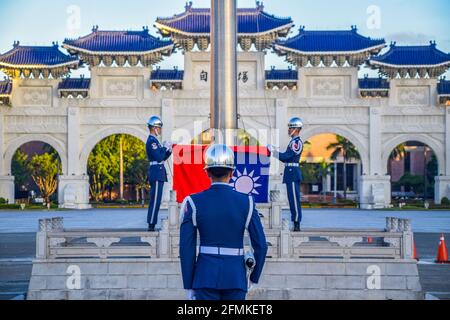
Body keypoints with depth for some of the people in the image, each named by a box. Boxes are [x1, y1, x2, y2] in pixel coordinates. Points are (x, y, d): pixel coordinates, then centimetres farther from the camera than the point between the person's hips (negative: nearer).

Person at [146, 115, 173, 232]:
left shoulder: (154, 141, 18)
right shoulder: (152, 141, -13)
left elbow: (162, 158, 21)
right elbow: (159, 157, -20)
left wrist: (169, 150, 7)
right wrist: (165, 147, -8)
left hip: (157, 174, 10)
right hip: (156, 174, -10)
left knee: (155, 200, 11)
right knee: (155, 200, -9)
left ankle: (152, 224, 14)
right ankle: (151, 225, -8)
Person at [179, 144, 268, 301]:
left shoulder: (193, 203, -6)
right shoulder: (246, 202, -4)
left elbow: (186, 249, -6)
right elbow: (261, 245, -5)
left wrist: (189, 287, 2)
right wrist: (254, 278, 11)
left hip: (206, 277, 0)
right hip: (236, 277, 1)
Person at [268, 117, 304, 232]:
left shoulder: (297, 142, -13)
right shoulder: (294, 142, 18)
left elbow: (286, 157, -19)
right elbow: (287, 158, 19)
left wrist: (273, 151, -11)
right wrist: (274, 151, 11)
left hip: (293, 173, -10)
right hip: (291, 173, 10)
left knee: (294, 199, -7)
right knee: (292, 199, 11)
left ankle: (297, 224, -4)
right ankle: (295, 223, 15)